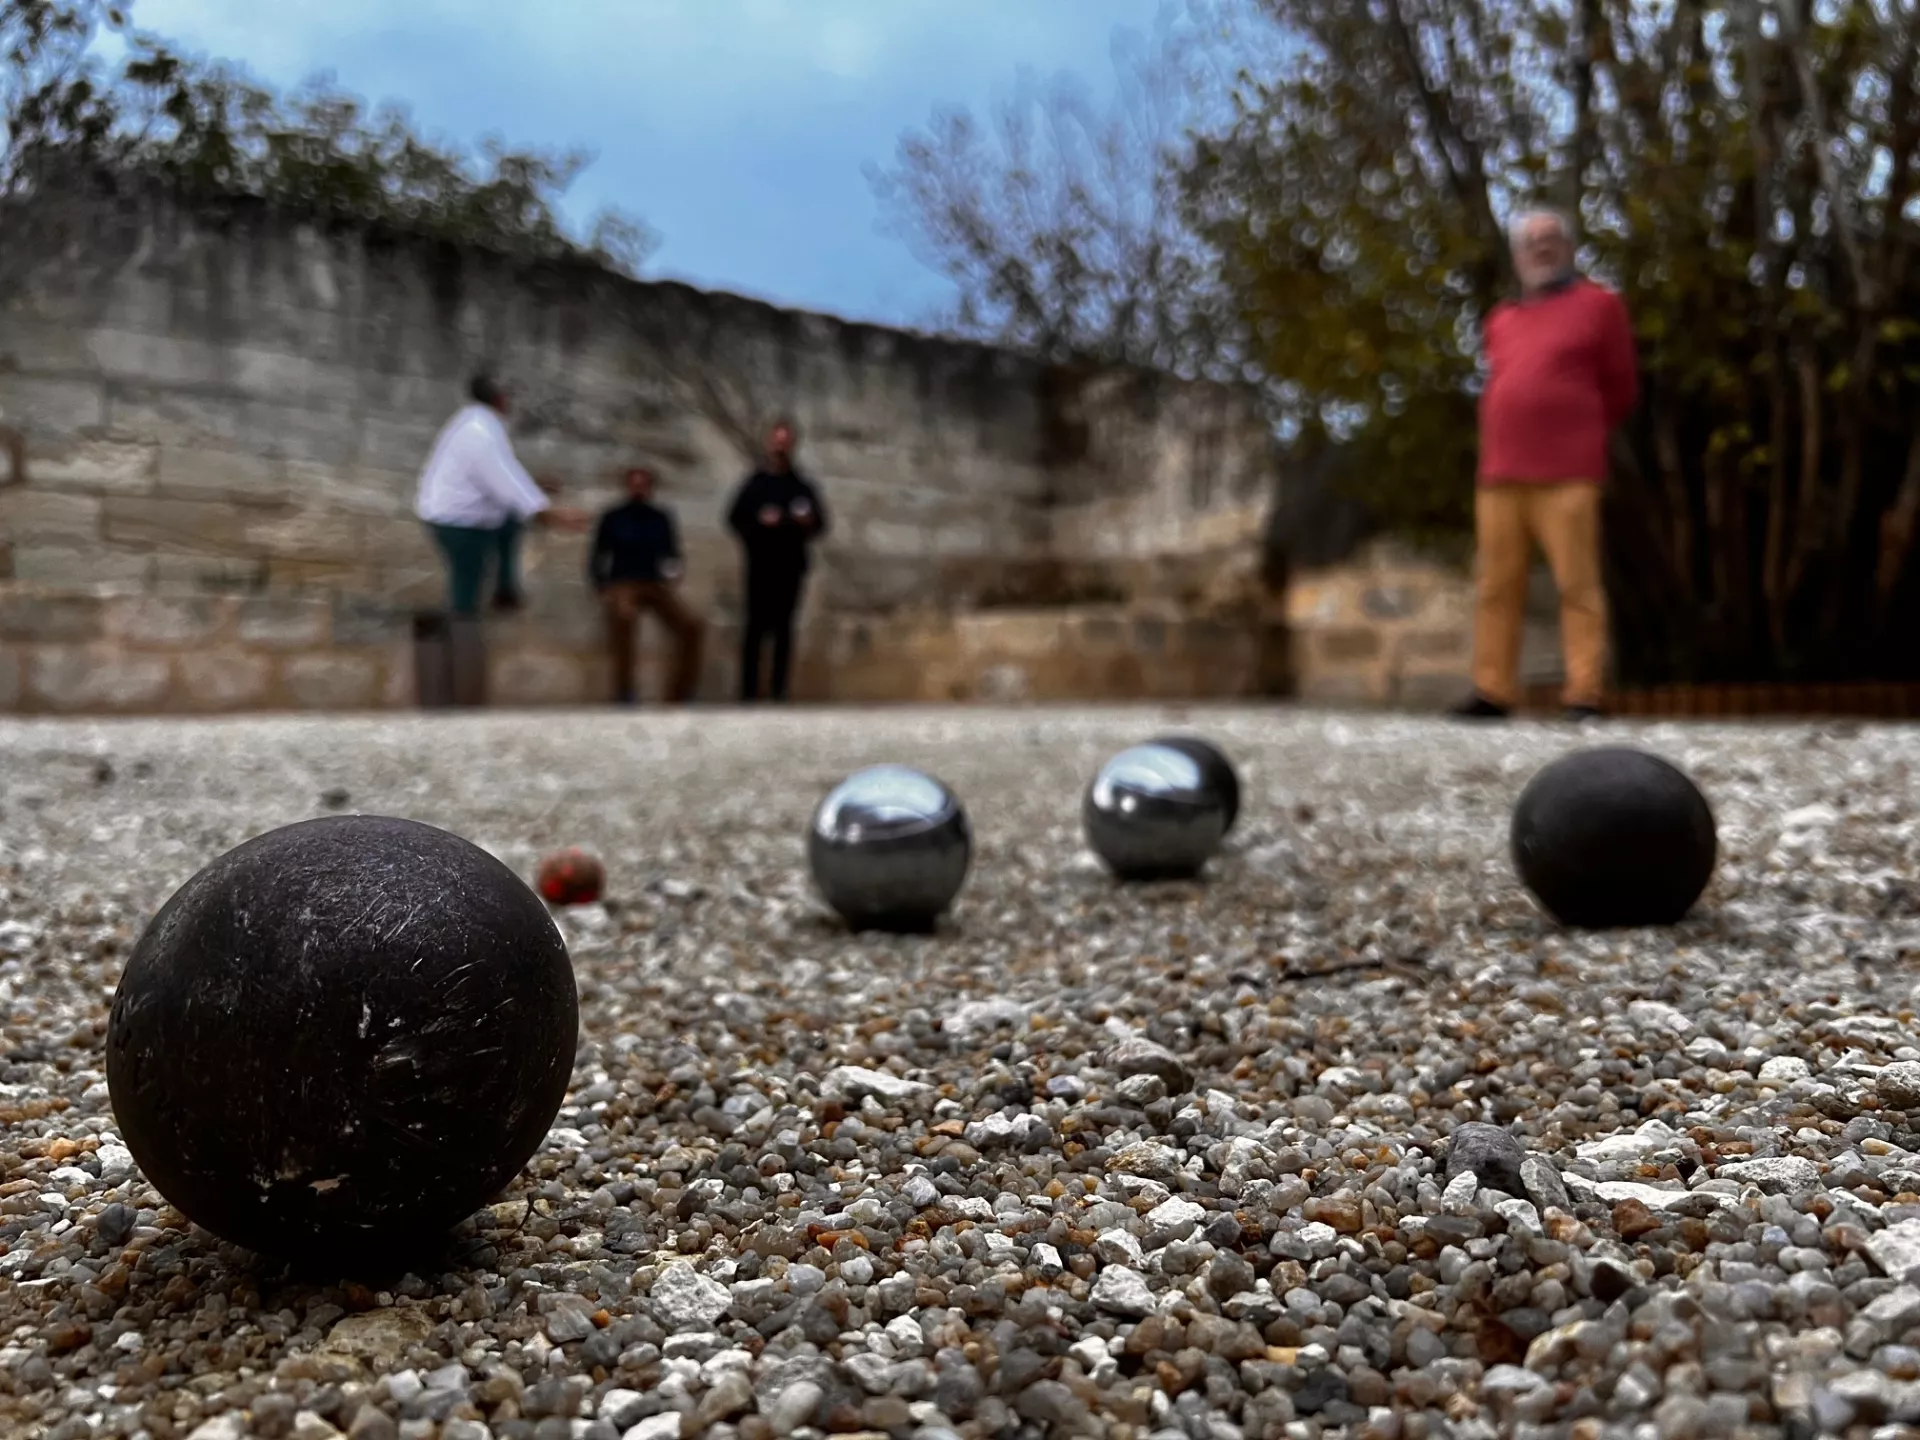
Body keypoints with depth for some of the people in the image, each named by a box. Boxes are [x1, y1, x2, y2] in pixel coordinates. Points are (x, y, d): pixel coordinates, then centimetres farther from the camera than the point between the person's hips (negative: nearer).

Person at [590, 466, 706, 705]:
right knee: (624, 617, -39)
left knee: (692, 626, -18)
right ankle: (624, 692, -30)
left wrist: (672, 577, 1)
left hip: (654, 585, 3)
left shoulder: (661, 518, 11)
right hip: (622, 585, -3)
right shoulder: (613, 518, 4)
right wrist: (603, 590, -6)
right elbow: (598, 560, 7)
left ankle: (680, 694, -2)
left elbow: (671, 554, 20)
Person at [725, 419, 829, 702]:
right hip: (760, 564, -2)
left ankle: (779, 689, 4)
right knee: (756, 624, -5)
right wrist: (758, 523, -15)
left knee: (784, 626, 2)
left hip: (791, 565, 2)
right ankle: (749, 690, -3)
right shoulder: (754, 483, 6)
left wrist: (808, 523, -11)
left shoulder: (801, 486, 11)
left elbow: (821, 523, 11)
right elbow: (735, 519, 3)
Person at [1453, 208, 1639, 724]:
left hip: (1566, 476, -5)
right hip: (1499, 475, 5)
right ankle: (1493, 691, 8)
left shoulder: (1598, 305, 8)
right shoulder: (1501, 320, 21)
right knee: (1496, 588, 4)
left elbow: (1620, 389, 11)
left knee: (1577, 585, -8)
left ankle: (1585, 695, -7)